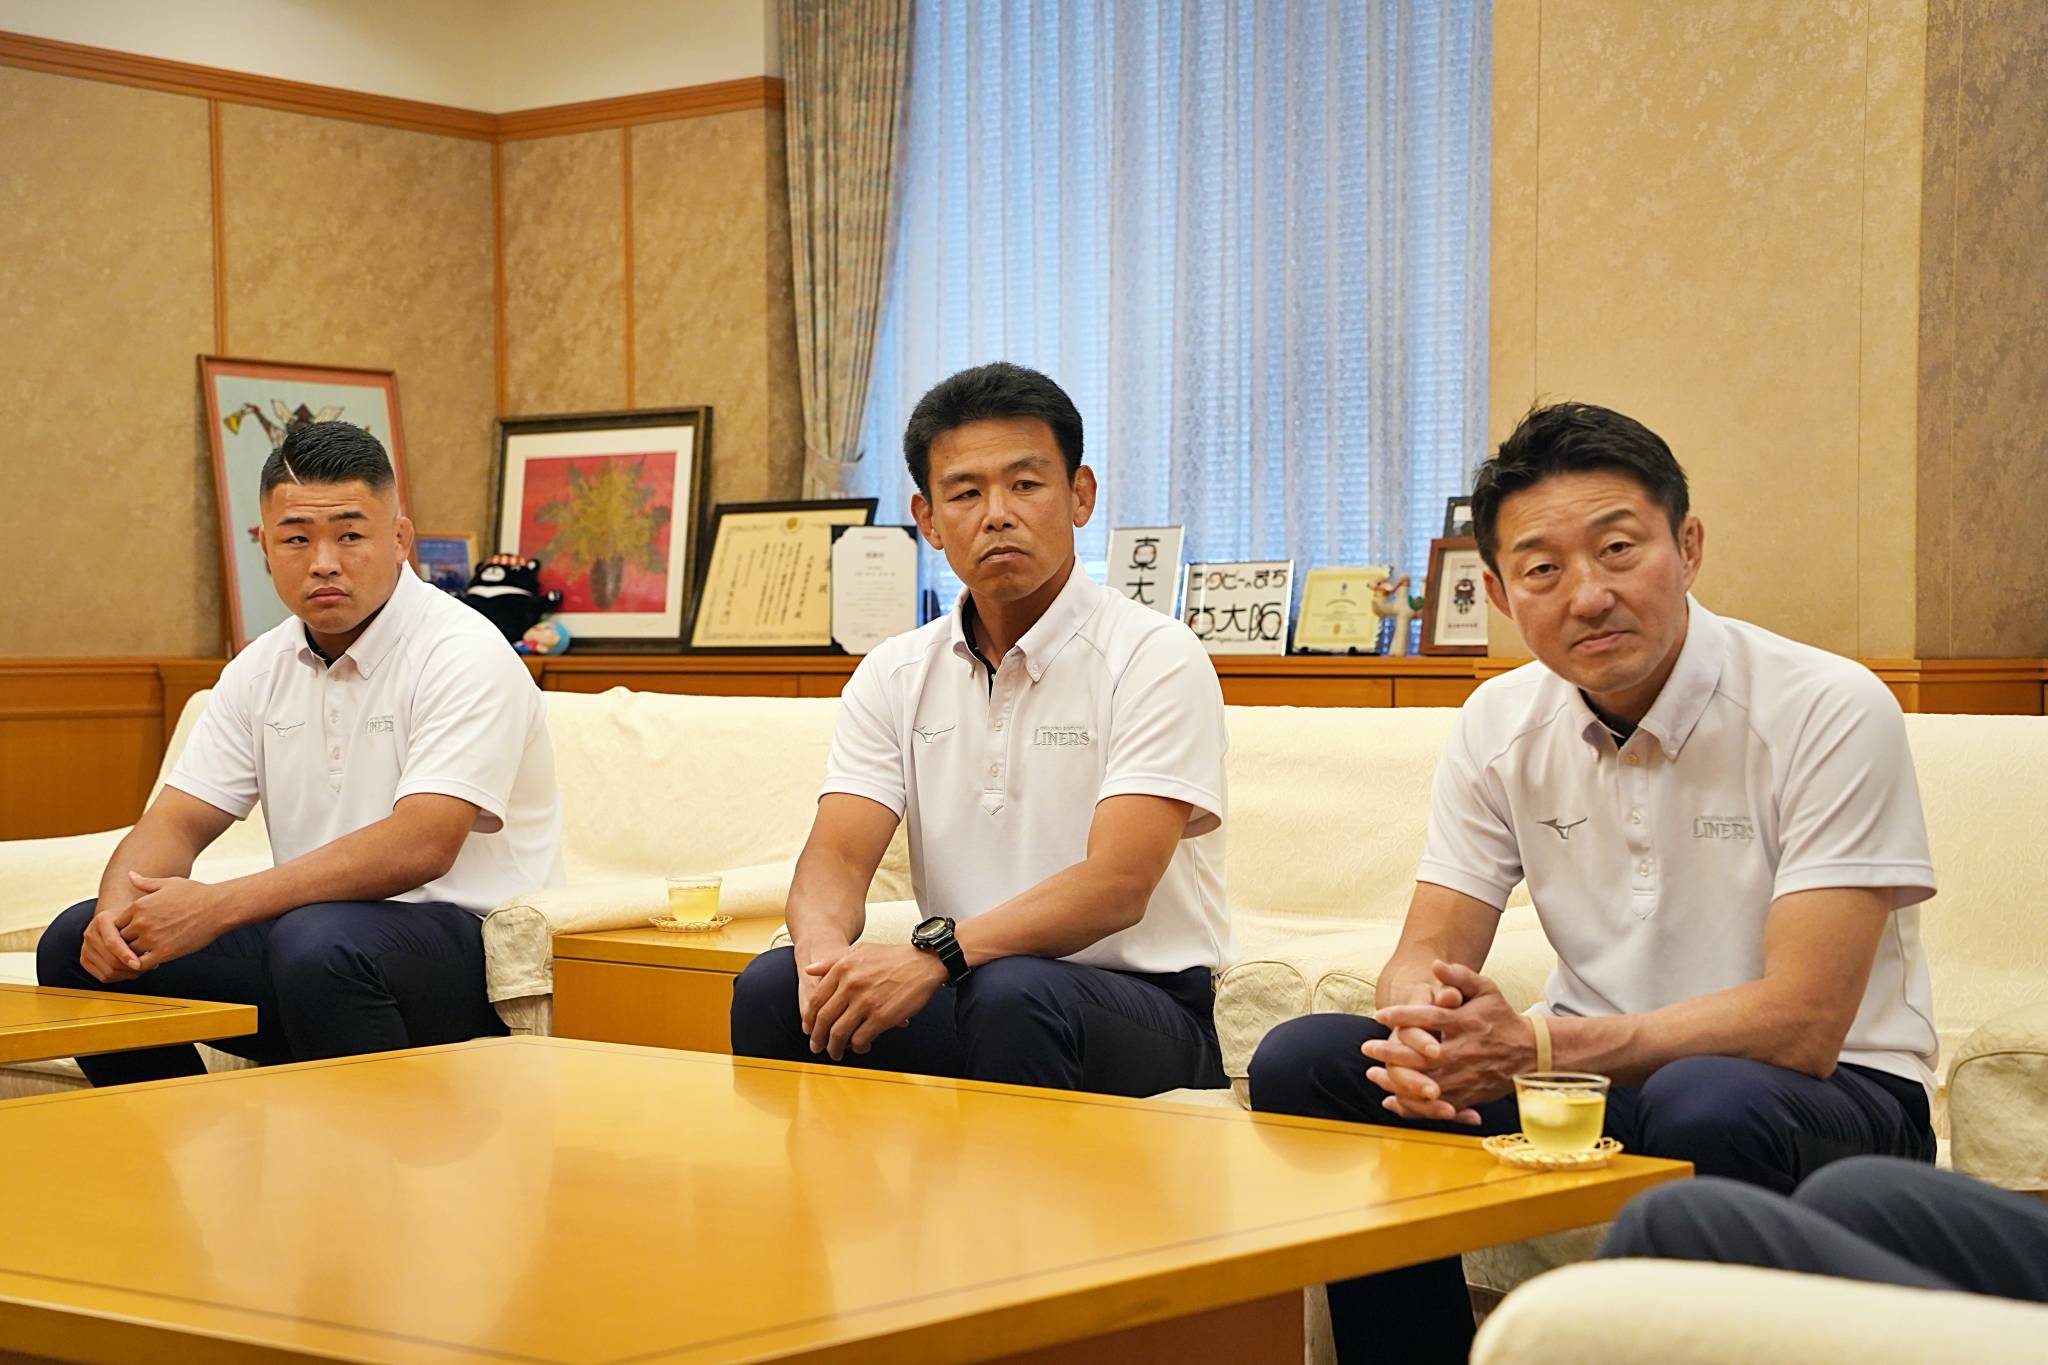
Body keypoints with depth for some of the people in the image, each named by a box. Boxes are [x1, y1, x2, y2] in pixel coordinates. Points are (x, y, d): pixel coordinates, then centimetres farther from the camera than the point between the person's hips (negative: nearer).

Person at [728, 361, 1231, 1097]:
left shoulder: (1155, 658, -9)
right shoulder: (894, 676, 9)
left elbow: (1116, 885, -20)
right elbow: (837, 857, -1)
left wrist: (934, 954, -33)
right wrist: (823, 947, -26)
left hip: (1137, 1001, -4)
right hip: (956, 986, 4)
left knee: (1012, 996, -36)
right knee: (771, 987, -22)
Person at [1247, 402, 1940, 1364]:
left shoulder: (1830, 712, -16)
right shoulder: (1500, 725, 1)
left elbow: (1800, 1024, -22)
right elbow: (1427, 954, 1)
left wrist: (1536, 1046, -28)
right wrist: (1428, 1033, -25)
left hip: (1828, 1091, -5)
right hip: (1599, 1073, 5)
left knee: (1706, 1105, -39)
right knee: (1302, 1062, -12)